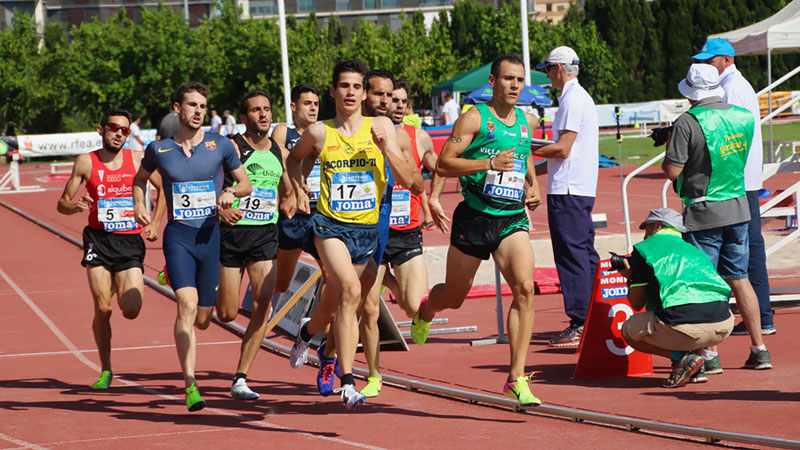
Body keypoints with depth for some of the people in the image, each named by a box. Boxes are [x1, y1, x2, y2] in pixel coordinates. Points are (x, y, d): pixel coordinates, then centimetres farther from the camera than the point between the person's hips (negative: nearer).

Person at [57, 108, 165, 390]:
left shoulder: (138, 160, 3)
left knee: (131, 311, -10)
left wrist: (154, 224, 6)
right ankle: (105, 371, 9)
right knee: (102, 309, -9)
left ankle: (120, 287, 28)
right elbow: (62, 203, 7)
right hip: (99, 240, -1)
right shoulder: (86, 163, 1)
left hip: (130, 242, 1)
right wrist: (76, 206, -16)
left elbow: (163, 189, 16)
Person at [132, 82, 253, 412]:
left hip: (211, 235, 2)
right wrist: (139, 207, 4)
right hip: (178, 236, -2)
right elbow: (140, 179, 22)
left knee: (202, 319, 7)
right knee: (187, 303, -22)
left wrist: (231, 192, -10)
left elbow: (246, 183, 12)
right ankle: (190, 386, -22)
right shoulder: (158, 149, 3)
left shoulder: (220, 146, 2)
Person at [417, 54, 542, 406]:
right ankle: (426, 310, 53)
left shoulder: (527, 121, 10)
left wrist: (533, 187, 14)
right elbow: (443, 165, -12)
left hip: (513, 218, 3)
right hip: (474, 217, -3)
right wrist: (490, 163, -22)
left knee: (525, 288, -19)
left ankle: (517, 378, -18)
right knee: (454, 297, 13)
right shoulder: (475, 119, -7)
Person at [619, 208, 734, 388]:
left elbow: (637, 303, 15)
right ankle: (697, 369, 17)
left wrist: (630, 277, 35)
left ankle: (681, 358, 0)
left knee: (629, 330, 23)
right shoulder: (694, 250, 29)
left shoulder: (644, 249, 13)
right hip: (722, 329, 5)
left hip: (685, 329, -5)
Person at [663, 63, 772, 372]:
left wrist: (666, 161, 5)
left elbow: (673, 171, -18)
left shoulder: (687, 122, -15)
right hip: (738, 208, 6)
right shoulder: (743, 118, 4)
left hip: (704, 214, -6)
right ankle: (759, 349, 14)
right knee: (739, 279, 13)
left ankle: (709, 354, 0)